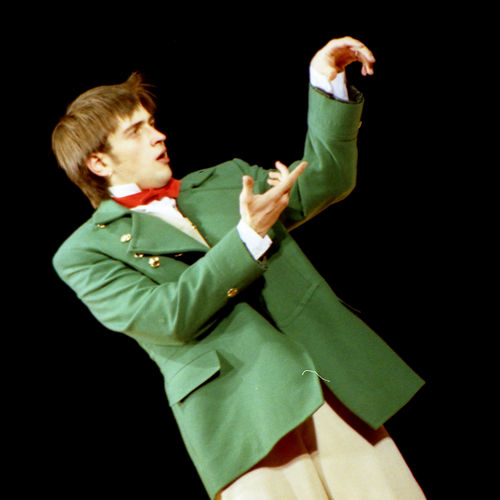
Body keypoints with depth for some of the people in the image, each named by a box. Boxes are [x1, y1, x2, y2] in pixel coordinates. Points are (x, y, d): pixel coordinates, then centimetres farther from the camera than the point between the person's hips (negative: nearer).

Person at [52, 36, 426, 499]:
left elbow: (325, 180, 23)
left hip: (336, 386, 5)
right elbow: (171, 317, -11)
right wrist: (250, 236, -13)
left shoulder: (223, 179, 21)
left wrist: (327, 82, 13)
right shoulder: (84, 253, 4)